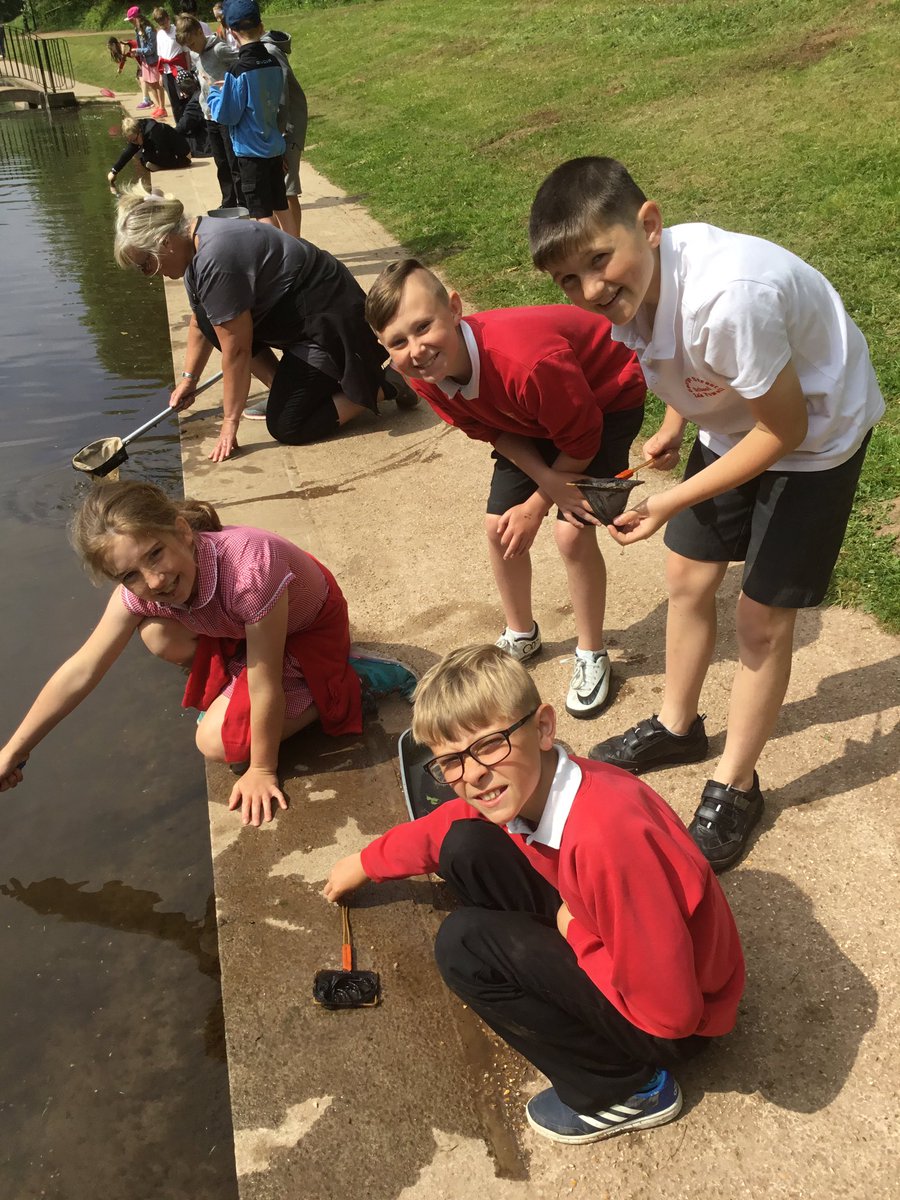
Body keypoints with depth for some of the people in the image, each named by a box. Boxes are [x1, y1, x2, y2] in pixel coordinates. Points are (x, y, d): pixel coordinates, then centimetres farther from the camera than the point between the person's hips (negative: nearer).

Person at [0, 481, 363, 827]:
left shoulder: (249, 569, -43)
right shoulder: (137, 591, -23)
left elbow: (264, 686, -32)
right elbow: (81, 671, -14)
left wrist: (262, 770, -20)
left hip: (311, 634, -6)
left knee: (218, 742, -16)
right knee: (157, 635, -16)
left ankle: (334, 690, 1)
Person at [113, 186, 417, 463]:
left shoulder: (215, 260, -27)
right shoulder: (195, 243, 3)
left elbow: (236, 350, -23)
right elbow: (200, 324, 17)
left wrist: (230, 422, -14)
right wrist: (188, 379, 21)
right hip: (293, 311, 10)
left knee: (286, 427, -9)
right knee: (212, 319, 5)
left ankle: (383, 386, -1)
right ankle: (284, 391, 11)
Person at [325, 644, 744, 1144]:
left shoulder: (608, 834, -37)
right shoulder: (525, 787, -11)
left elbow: (672, 1012, -31)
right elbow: (439, 831, 12)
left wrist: (574, 931, -19)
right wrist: (364, 864, 23)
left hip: (676, 1024, -7)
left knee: (464, 946, -19)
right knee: (466, 849, -5)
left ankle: (625, 1090, -2)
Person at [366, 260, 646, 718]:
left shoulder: (525, 362, -43)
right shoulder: (427, 377, -22)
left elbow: (581, 441, -27)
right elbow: (494, 432, -8)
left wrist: (535, 508, -15)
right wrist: (547, 481, -24)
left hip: (606, 400, -6)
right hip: (531, 417, 6)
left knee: (572, 533, -15)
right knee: (499, 526, 4)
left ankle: (591, 655, 9)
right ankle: (521, 635, 29)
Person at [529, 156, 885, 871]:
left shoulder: (729, 295, -40)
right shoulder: (629, 284, -17)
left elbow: (786, 427, -28)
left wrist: (671, 502, -26)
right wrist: (676, 420, -6)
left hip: (814, 434, -7)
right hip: (735, 419, 7)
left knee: (762, 615, -1)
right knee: (688, 576, 14)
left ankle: (736, 786, 20)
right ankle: (678, 725, 38)